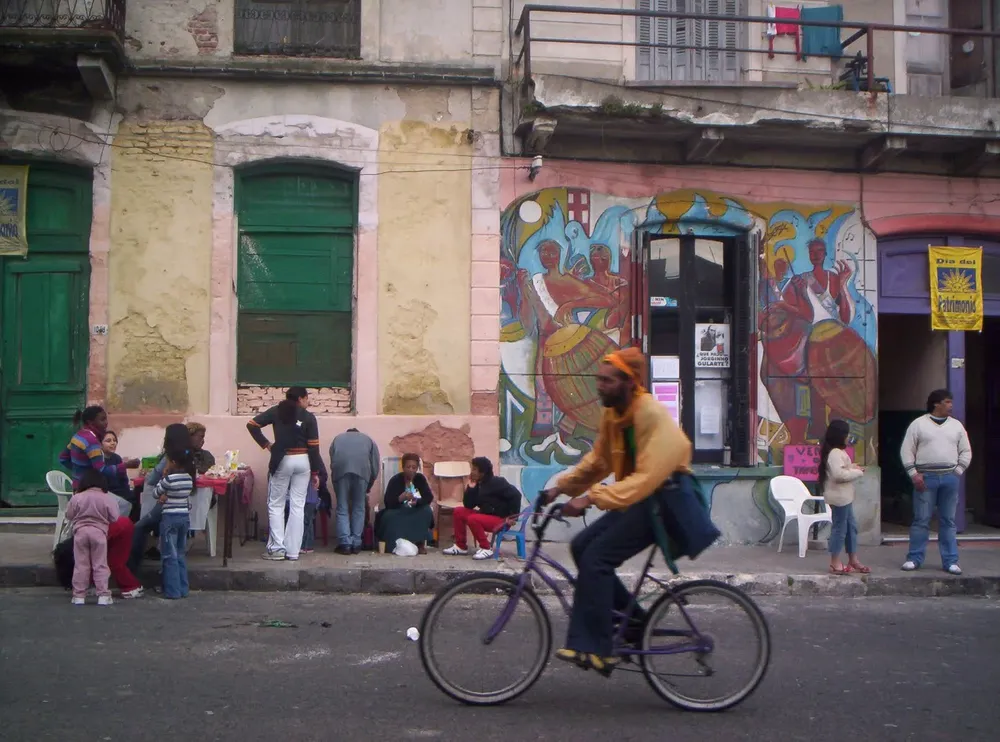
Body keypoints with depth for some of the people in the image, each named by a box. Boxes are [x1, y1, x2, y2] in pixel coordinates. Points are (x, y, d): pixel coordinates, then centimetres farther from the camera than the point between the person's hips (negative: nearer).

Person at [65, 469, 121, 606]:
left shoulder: (76, 498, -4)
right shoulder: (107, 499, -5)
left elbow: (69, 515, 4)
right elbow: (114, 518, -1)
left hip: (80, 532, 1)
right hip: (99, 533, -1)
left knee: (81, 565, 8)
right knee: (100, 565, 5)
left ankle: (79, 595, 9)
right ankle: (103, 595, 1)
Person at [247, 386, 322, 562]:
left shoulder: (276, 411, 2)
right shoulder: (309, 417, -1)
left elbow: (252, 425, -5)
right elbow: (313, 447, -3)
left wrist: (266, 444, 2)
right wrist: (315, 472, 3)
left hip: (282, 461, 0)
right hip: (302, 461, 1)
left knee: (276, 505, 8)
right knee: (297, 506, 6)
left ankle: (277, 549, 2)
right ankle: (293, 551, 6)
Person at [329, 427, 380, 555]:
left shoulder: (338, 438, 36)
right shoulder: (368, 439, 34)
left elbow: (332, 462, 26)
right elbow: (375, 467, 25)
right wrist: (368, 488, 33)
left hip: (340, 468, 0)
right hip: (362, 469, 0)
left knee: (342, 508, 7)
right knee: (359, 508, 12)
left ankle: (345, 544, 1)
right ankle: (356, 544, 11)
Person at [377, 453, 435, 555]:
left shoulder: (420, 478, -6)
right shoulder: (395, 480, -15)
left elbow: (429, 497, -13)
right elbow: (387, 503, -24)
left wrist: (417, 501, -34)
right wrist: (401, 498, -42)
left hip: (415, 511, 2)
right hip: (397, 512, -2)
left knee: (426, 512, -28)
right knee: (389, 516, -34)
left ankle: (420, 543, -20)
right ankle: (395, 545, -23)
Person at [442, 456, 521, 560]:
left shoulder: (497, 483, -17)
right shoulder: (478, 484, 6)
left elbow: (515, 495, -21)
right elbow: (468, 505, 1)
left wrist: (512, 516, -21)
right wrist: (471, 487, -11)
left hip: (500, 519, -9)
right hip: (485, 514, 9)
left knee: (472, 519, -30)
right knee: (458, 511, 1)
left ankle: (486, 548, -15)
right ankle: (461, 546, 5)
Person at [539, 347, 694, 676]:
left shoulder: (652, 415, -22)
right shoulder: (612, 413, 5)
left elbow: (647, 478, -30)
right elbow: (597, 460, 11)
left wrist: (591, 498, -34)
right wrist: (561, 486, -1)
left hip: (664, 499, -9)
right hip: (639, 498, 9)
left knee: (596, 557, -18)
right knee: (581, 546, 1)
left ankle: (592, 649, -13)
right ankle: (632, 617, 12)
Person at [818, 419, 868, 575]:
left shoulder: (837, 452, 15)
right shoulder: (835, 453, -19)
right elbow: (839, 474, -28)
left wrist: (852, 467, 6)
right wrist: (858, 472, -16)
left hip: (844, 496, 11)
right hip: (839, 496, -11)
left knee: (851, 527, 15)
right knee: (840, 528, -4)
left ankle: (853, 560, 21)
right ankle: (835, 564, 3)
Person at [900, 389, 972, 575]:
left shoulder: (956, 426, 11)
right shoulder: (918, 424, 2)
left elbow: (966, 452, 13)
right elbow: (906, 450, 0)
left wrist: (958, 471, 3)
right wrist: (914, 474, -6)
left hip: (949, 478, 3)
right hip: (925, 478, -3)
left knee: (948, 521, 6)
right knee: (921, 520, -1)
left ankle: (950, 561, 10)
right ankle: (914, 559, 6)